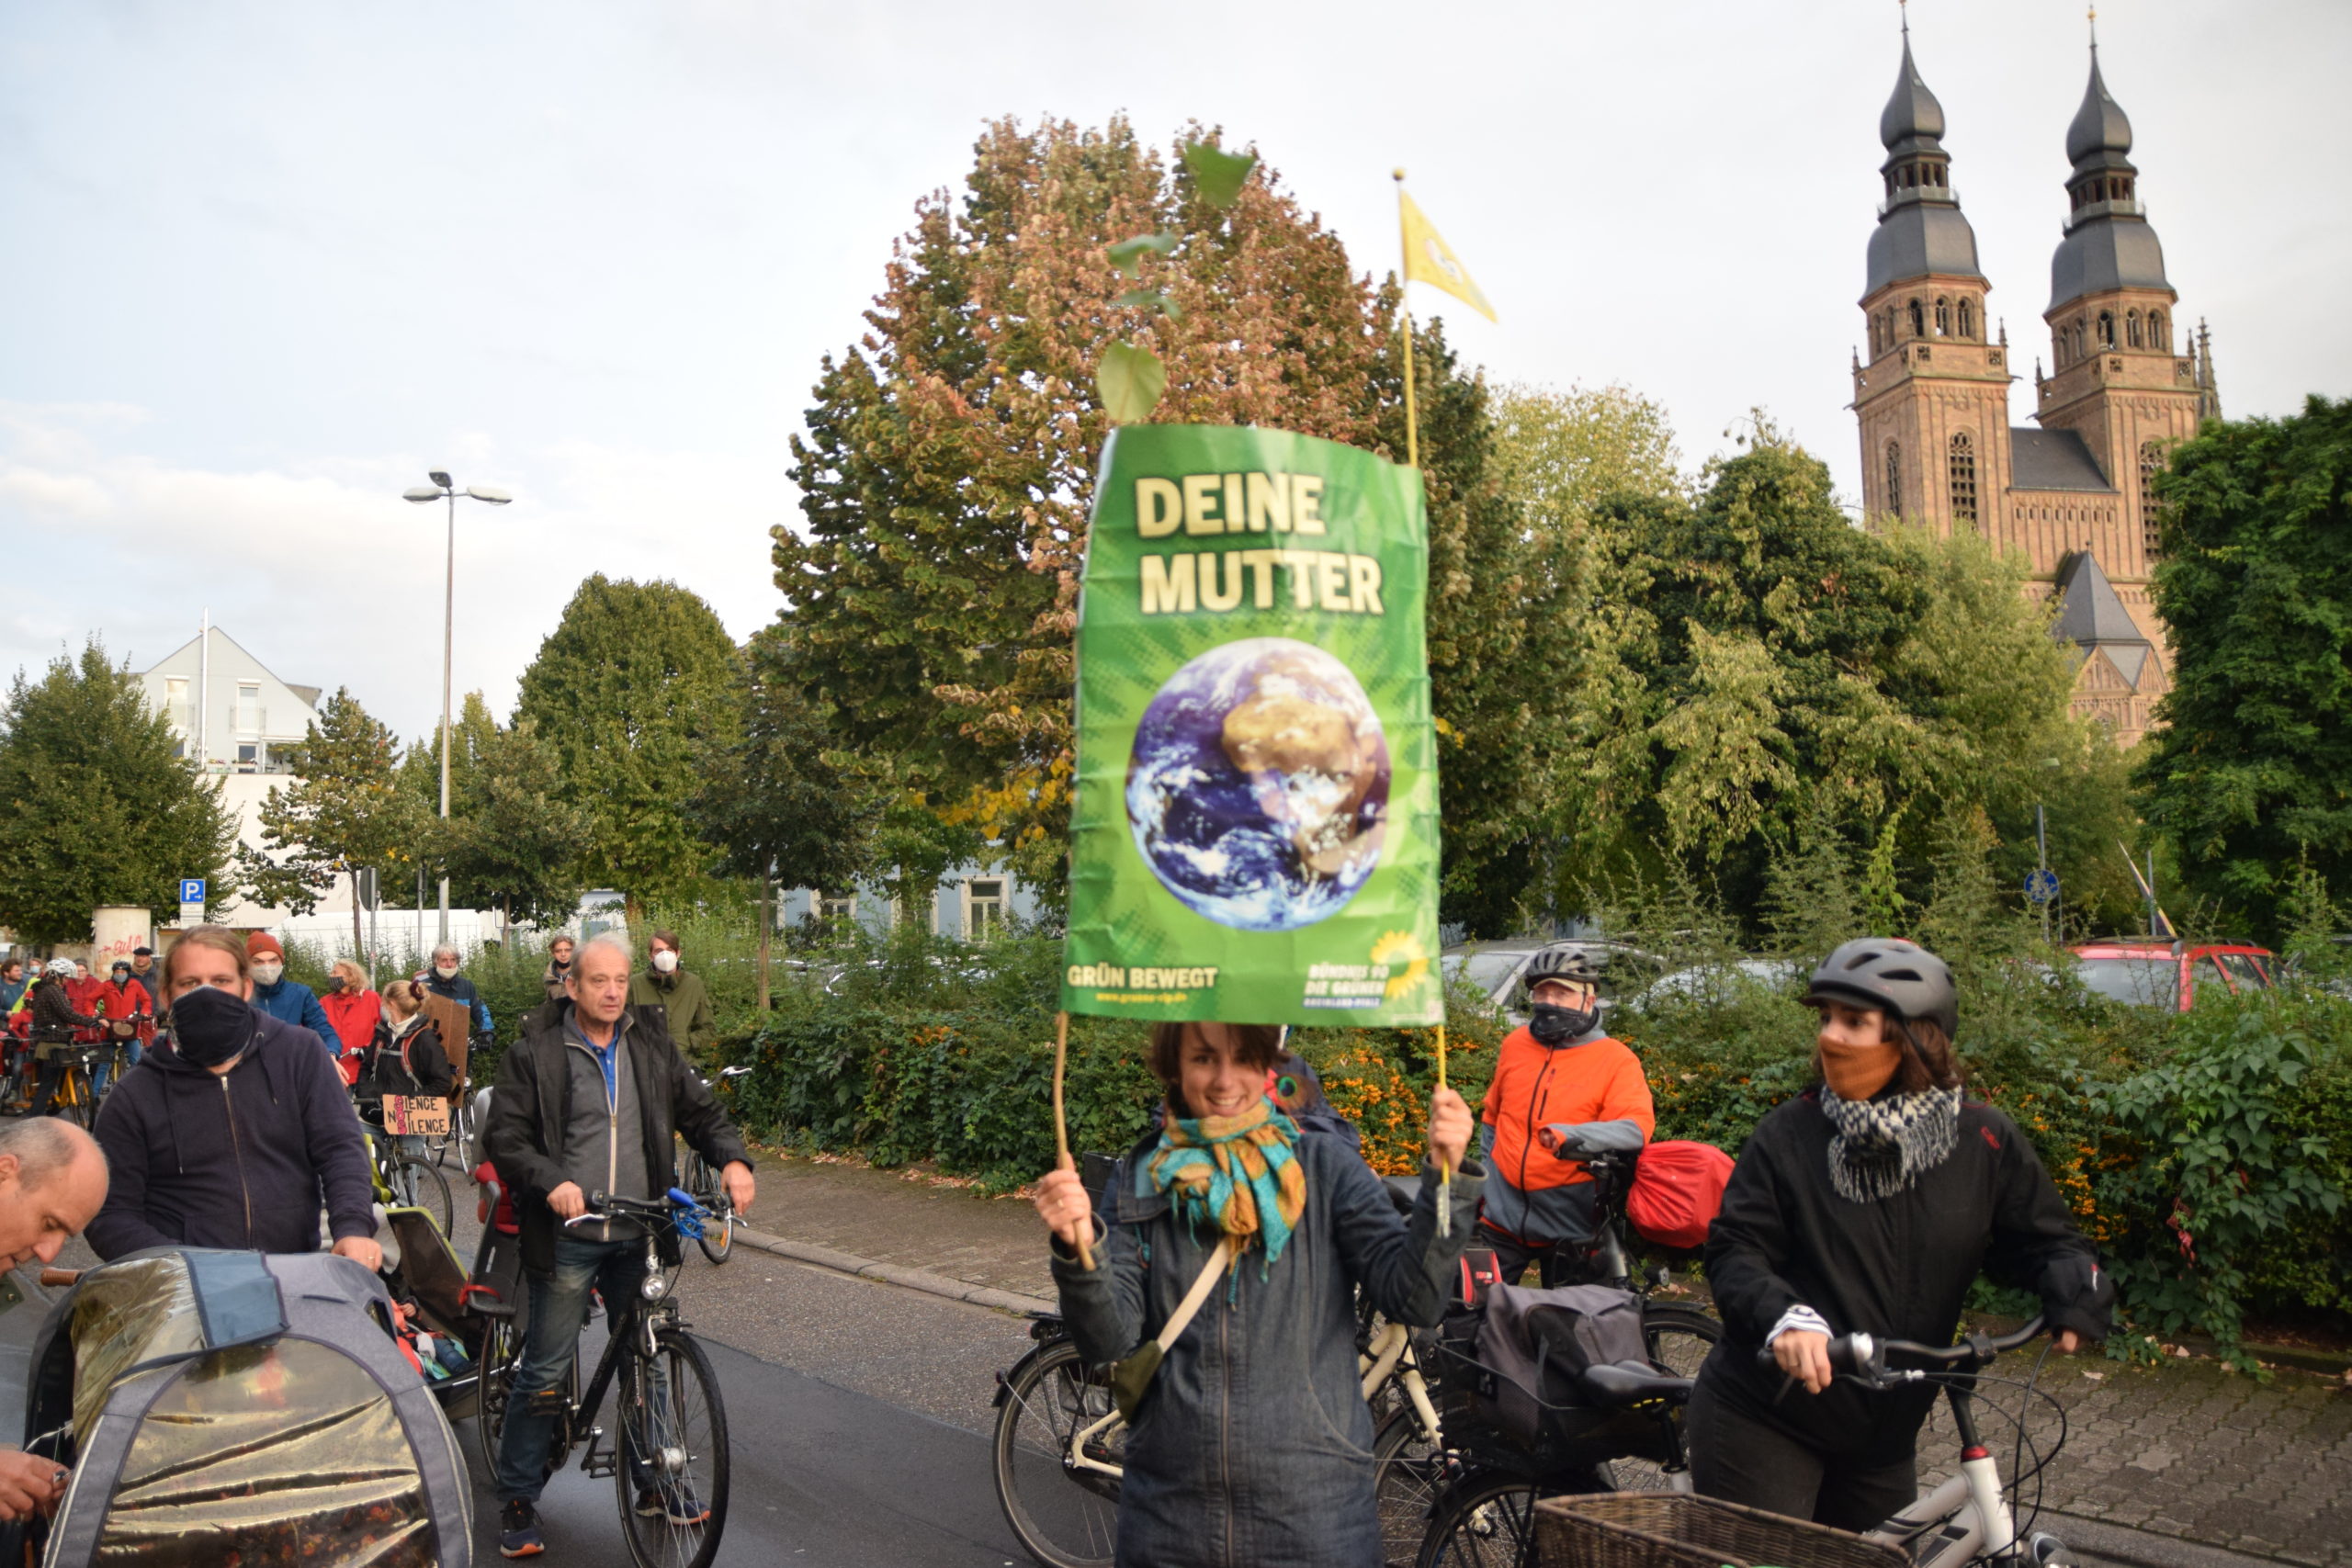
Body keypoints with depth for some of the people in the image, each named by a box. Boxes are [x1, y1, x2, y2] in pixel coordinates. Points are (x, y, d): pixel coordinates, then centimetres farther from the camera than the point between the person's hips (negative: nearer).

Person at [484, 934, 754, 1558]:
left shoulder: (652, 1045, 6)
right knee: (546, 1370, 3)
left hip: (638, 1236, 4)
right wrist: (551, 1182, -25)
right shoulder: (535, 1054, -5)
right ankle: (518, 1501, 20)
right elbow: (505, 1137, -8)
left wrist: (733, 1159, -10)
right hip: (567, 1236, -4)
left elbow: (699, 1110, 8)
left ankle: (654, 1483, 30)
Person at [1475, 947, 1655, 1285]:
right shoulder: (1515, 1044, 5)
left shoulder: (1616, 1060, -8)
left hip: (1570, 1229, -3)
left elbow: (1637, 1128, -22)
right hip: (1503, 1217, 3)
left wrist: (1574, 1137, -37)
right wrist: (1483, 1173, 18)